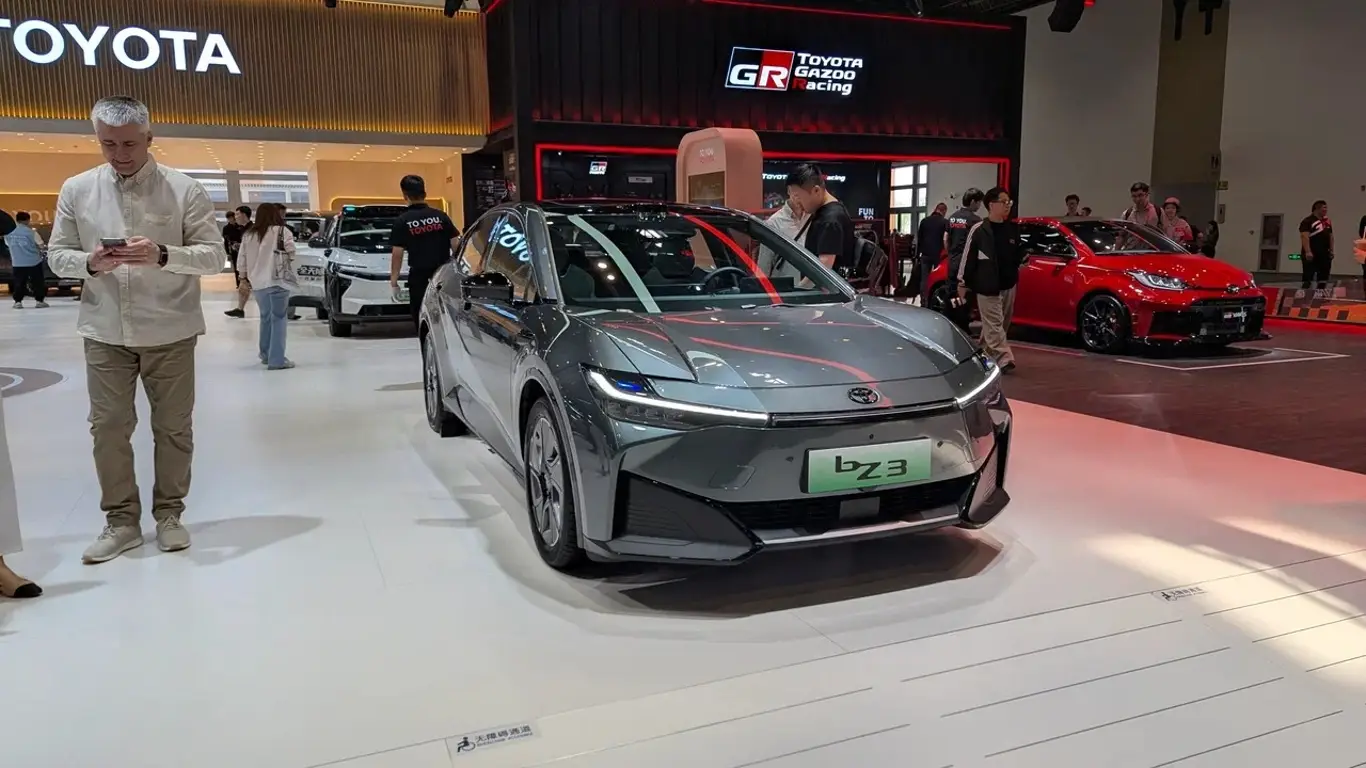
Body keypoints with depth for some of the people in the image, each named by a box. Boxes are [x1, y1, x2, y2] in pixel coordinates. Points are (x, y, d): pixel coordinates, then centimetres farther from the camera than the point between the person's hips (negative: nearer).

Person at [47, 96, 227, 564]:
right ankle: (121, 519, 19)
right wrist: (89, 263, -16)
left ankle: (169, 513, 23)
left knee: (173, 427, 7)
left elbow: (215, 255, -8)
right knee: (108, 428, 6)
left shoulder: (184, 190, -5)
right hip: (104, 332, 2)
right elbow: (57, 256, 7)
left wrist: (163, 255, -25)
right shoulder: (76, 190, 4)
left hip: (169, 332, -2)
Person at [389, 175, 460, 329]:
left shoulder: (403, 221, -6)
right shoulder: (441, 216, 2)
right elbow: (456, 246, 2)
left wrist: (393, 282, 0)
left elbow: (397, 255, -6)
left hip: (419, 277, -3)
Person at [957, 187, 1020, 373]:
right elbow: (968, 256, -7)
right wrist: (962, 282, -7)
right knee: (993, 324, -8)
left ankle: (985, 353, 27)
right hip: (987, 286, -6)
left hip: (1008, 285, 6)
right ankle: (1004, 359, -15)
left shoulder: (1013, 229, 9)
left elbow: (1016, 255, 19)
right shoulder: (979, 230, -8)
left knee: (1002, 323, 13)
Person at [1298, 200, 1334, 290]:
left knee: (1323, 279, 12)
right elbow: (1304, 237, -19)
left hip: (1324, 255, 8)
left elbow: (1330, 237, 22)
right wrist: (1307, 252, -27)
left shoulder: (1327, 222, 15)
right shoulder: (1308, 221, -9)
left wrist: (1331, 251, 14)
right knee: (1307, 280, -8)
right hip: (1311, 255, -8)